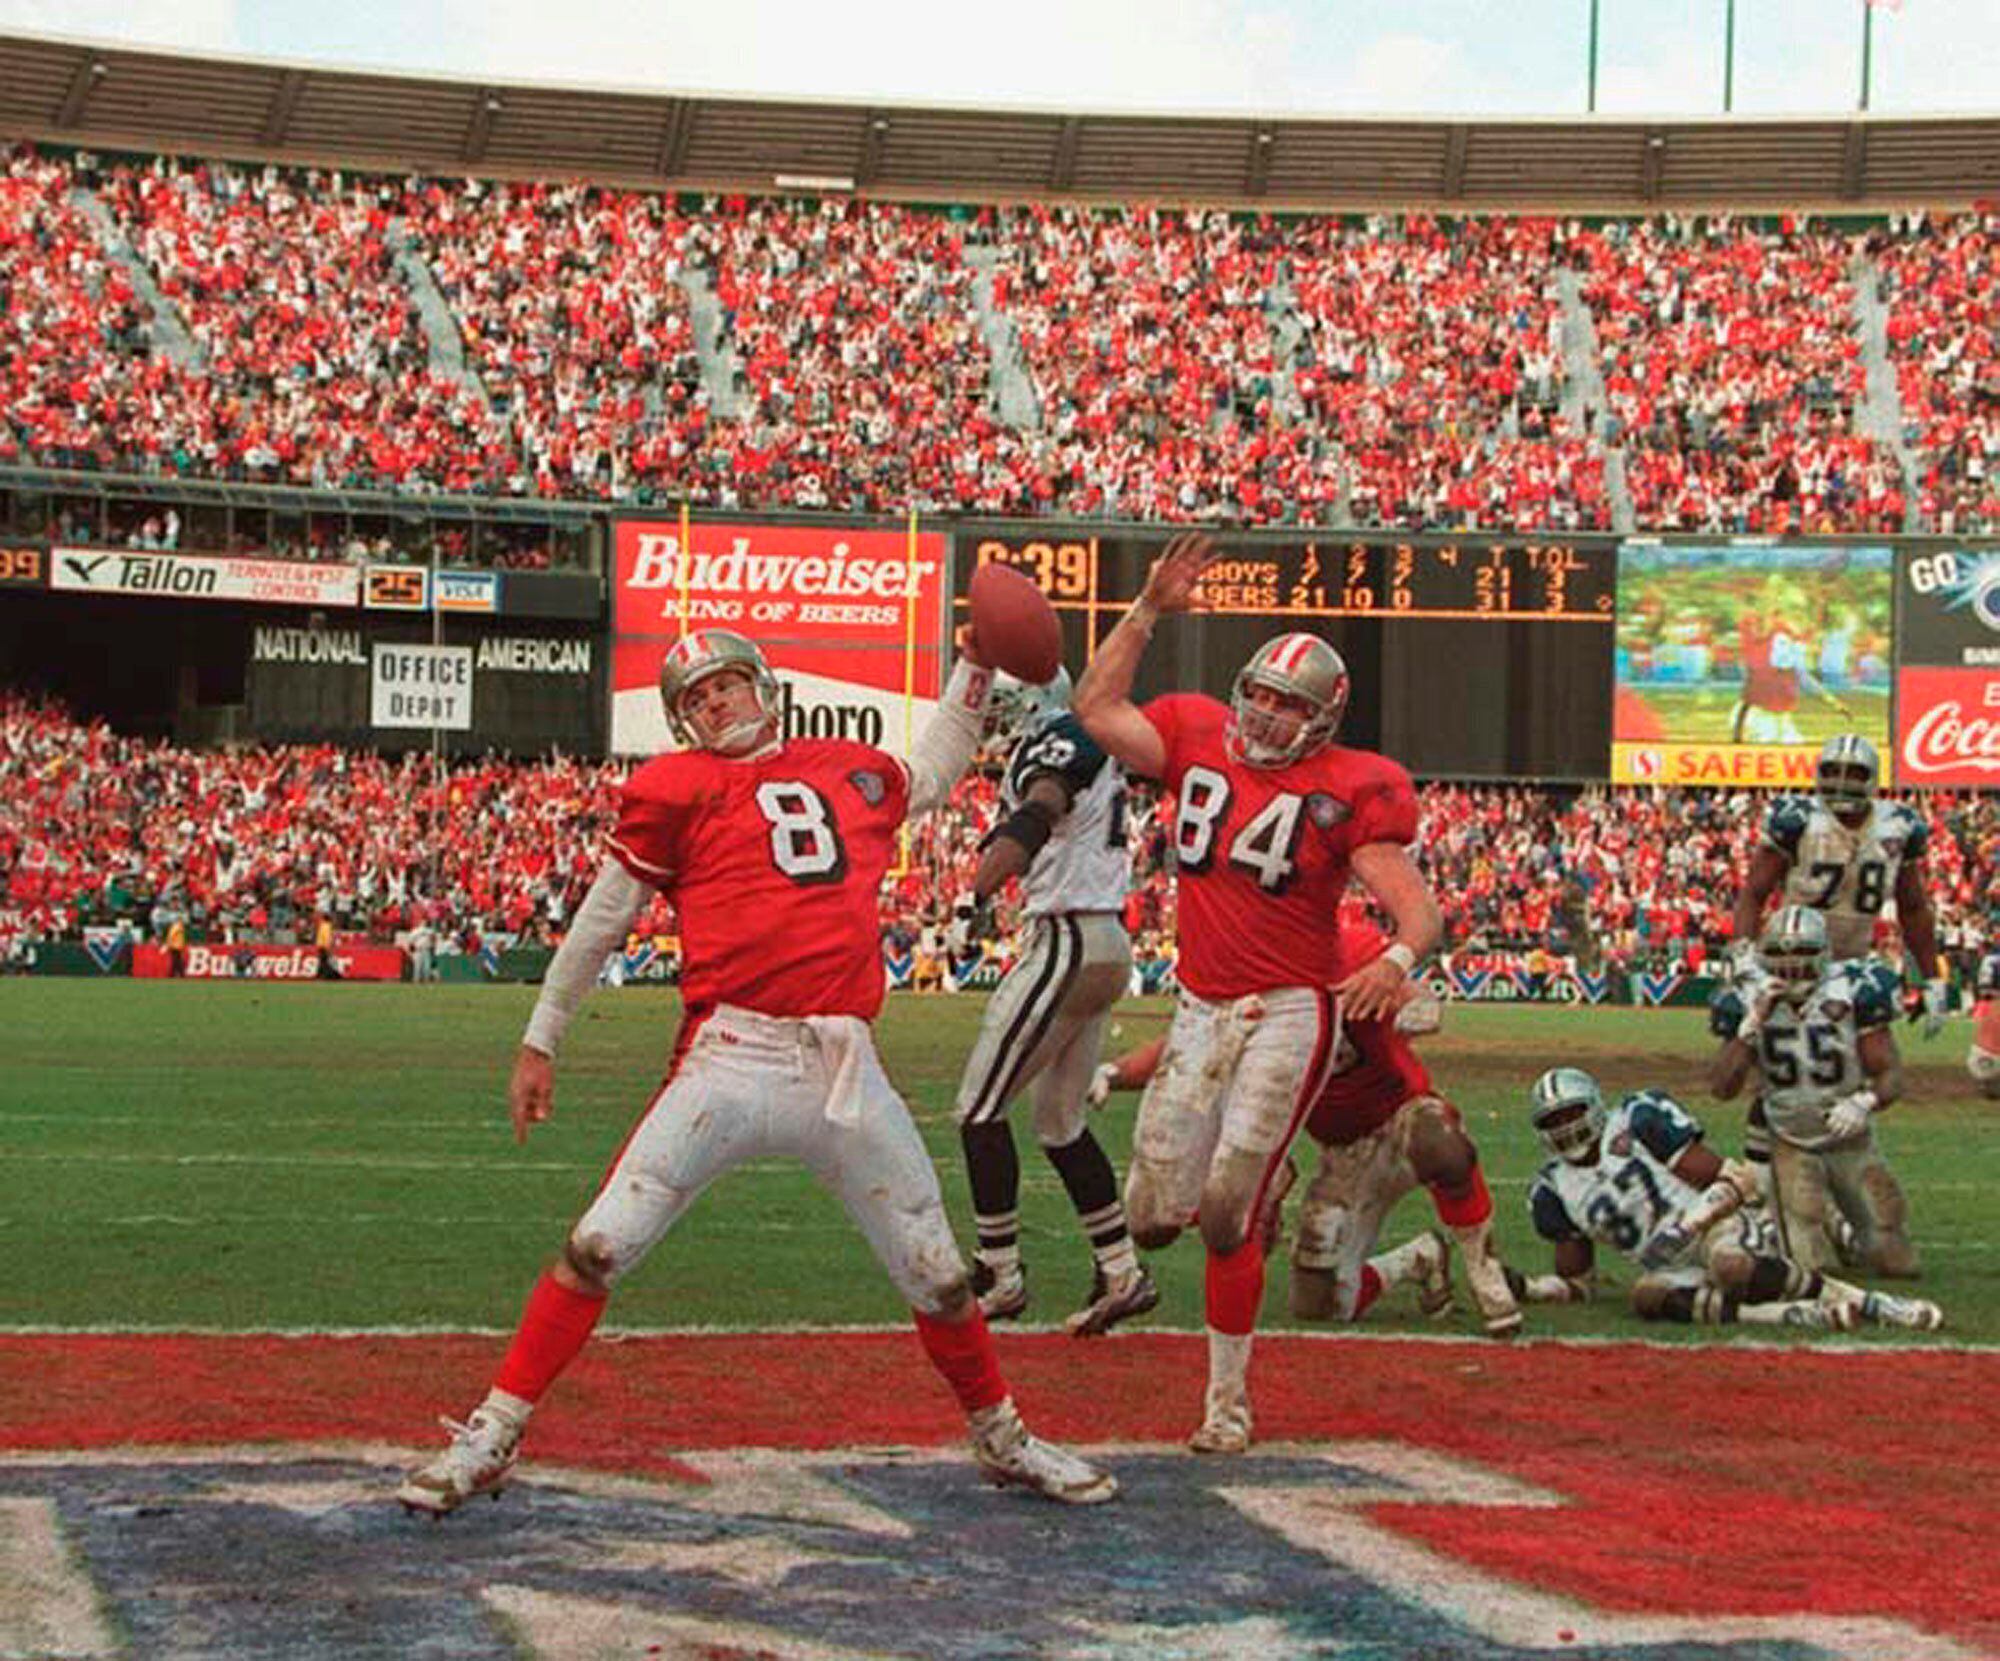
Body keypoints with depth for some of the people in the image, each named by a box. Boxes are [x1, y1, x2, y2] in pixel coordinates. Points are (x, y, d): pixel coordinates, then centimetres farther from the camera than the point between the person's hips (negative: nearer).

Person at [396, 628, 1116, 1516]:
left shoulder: (854, 771, 18)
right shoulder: (676, 787, 6)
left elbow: (930, 776, 42)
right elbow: (601, 919, 10)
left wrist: (974, 667, 36)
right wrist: (540, 1042, 11)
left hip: (846, 1072, 3)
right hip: (729, 1064, -3)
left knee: (936, 1275, 11)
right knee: (597, 1247, -10)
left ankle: (1003, 1441, 31)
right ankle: (489, 1439, -1)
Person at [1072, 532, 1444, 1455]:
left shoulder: (1348, 790, -8)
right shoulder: (1199, 741, 6)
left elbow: (1417, 907, -13)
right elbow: (1096, 710, 10)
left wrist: (1398, 959, -35)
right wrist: (1147, 611, 5)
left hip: (1290, 1013, -5)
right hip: (1202, 1009, 5)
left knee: (1226, 1214, -11)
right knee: (1152, 1221, 3)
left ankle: (1227, 1402, 4)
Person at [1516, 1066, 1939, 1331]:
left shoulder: (1638, 1122, -4)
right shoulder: (1554, 1189, 11)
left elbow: (1734, 1180, -6)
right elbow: (1576, 1282, 18)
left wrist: (1685, 1226, -20)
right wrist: (1522, 1288, -1)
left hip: (1720, 1229, -4)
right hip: (1672, 1269, 4)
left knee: (1732, 1266, -40)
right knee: (1647, 1297, -33)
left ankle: (1865, 1301, -23)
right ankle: (1800, 1315, -35)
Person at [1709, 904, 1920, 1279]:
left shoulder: (1852, 993, -17)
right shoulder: (1750, 1001, -13)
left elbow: (1891, 1075, -14)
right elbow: (1722, 1089, -17)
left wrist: (1865, 1103, -36)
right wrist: (1752, 1025, -28)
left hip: (1851, 1142, 0)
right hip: (1792, 1146, 0)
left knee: (1898, 1262, 3)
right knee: (1810, 1263, -9)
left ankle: (1850, 1233, 38)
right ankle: (1828, 1228, 27)